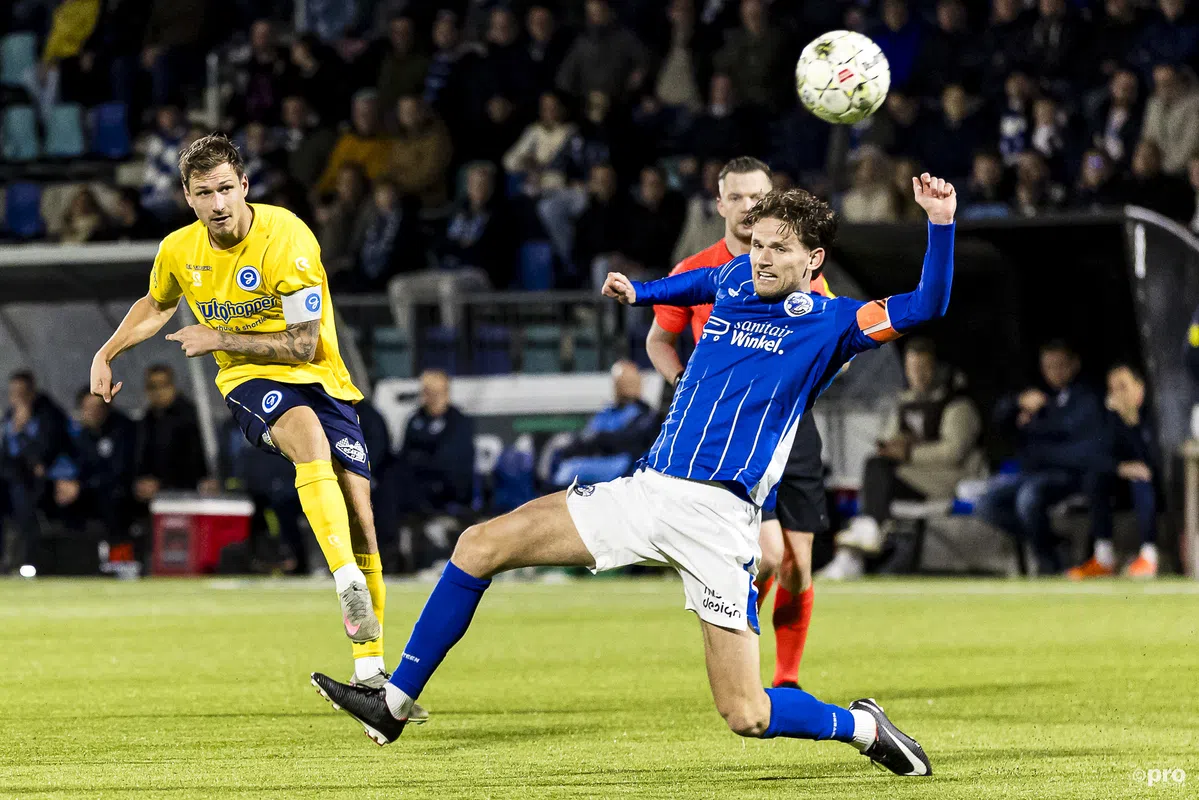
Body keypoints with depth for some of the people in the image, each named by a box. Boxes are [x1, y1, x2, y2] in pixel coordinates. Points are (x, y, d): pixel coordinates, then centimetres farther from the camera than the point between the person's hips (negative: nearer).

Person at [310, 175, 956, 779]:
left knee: (745, 716, -11)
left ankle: (865, 729, 18)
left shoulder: (828, 323, -1)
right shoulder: (736, 278, 14)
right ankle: (393, 704, 10)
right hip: (647, 491, 6)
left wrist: (940, 224, -21)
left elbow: (924, 308, -11)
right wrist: (638, 293, 41)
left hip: (719, 516, -6)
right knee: (480, 545, 0)